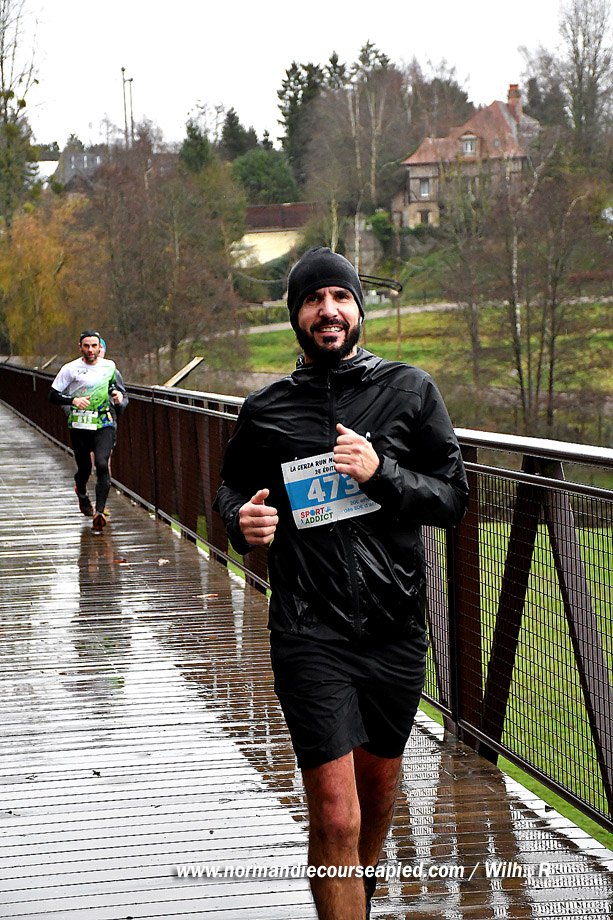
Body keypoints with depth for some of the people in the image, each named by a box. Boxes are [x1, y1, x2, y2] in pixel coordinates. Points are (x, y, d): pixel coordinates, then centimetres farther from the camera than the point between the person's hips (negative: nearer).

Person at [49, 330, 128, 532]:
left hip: (104, 424, 1)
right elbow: (53, 395, 0)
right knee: (84, 468, 6)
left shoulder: (109, 367, 6)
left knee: (102, 464, -18)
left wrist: (119, 398, 0)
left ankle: (99, 512, -21)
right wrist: (73, 400, -17)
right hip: (79, 425, 0)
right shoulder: (70, 369, -2)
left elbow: (118, 387, 23)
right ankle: (81, 492, 43)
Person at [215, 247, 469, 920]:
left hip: (396, 629, 2)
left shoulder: (409, 390, 2)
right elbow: (231, 488, 19)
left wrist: (382, 474, -17)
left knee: (378, 785, 21)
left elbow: (454, 499, 1)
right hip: (311, 635, -2)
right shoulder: (265, 412, 3)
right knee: (336, 815, -11)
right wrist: (242, 522, -5)